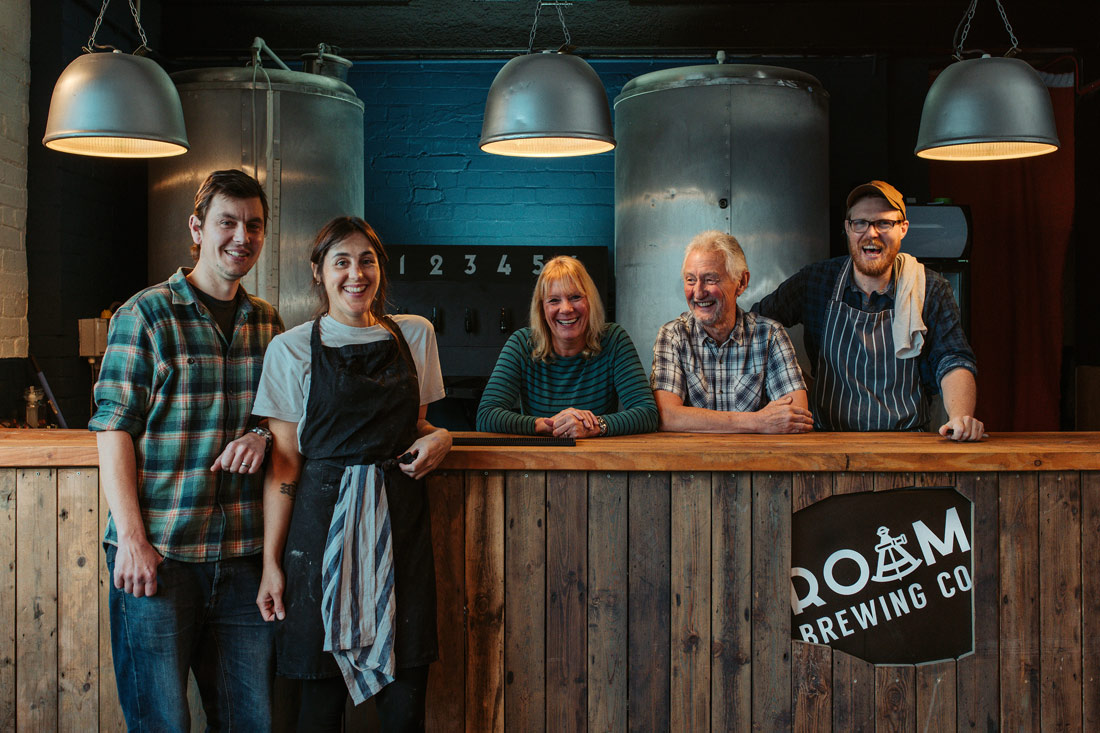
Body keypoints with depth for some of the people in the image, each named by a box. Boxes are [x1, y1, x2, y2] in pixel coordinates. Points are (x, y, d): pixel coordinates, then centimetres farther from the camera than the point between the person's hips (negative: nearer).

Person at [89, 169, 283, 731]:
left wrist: (264, 437, -3)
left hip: (244, 554, 4)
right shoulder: (145, 316, -3)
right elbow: (114, 431, -5)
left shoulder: (268, 322, 12)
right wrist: (131, 538, -13)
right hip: (157, 552, -4)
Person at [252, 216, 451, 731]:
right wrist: (272, 561, -6)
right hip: (324, 520, -2)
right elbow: (284, 464, -2)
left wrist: (438, 437, 0)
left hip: (400, 520, 3)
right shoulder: (292, 349, 0)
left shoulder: (416, 335, 10)